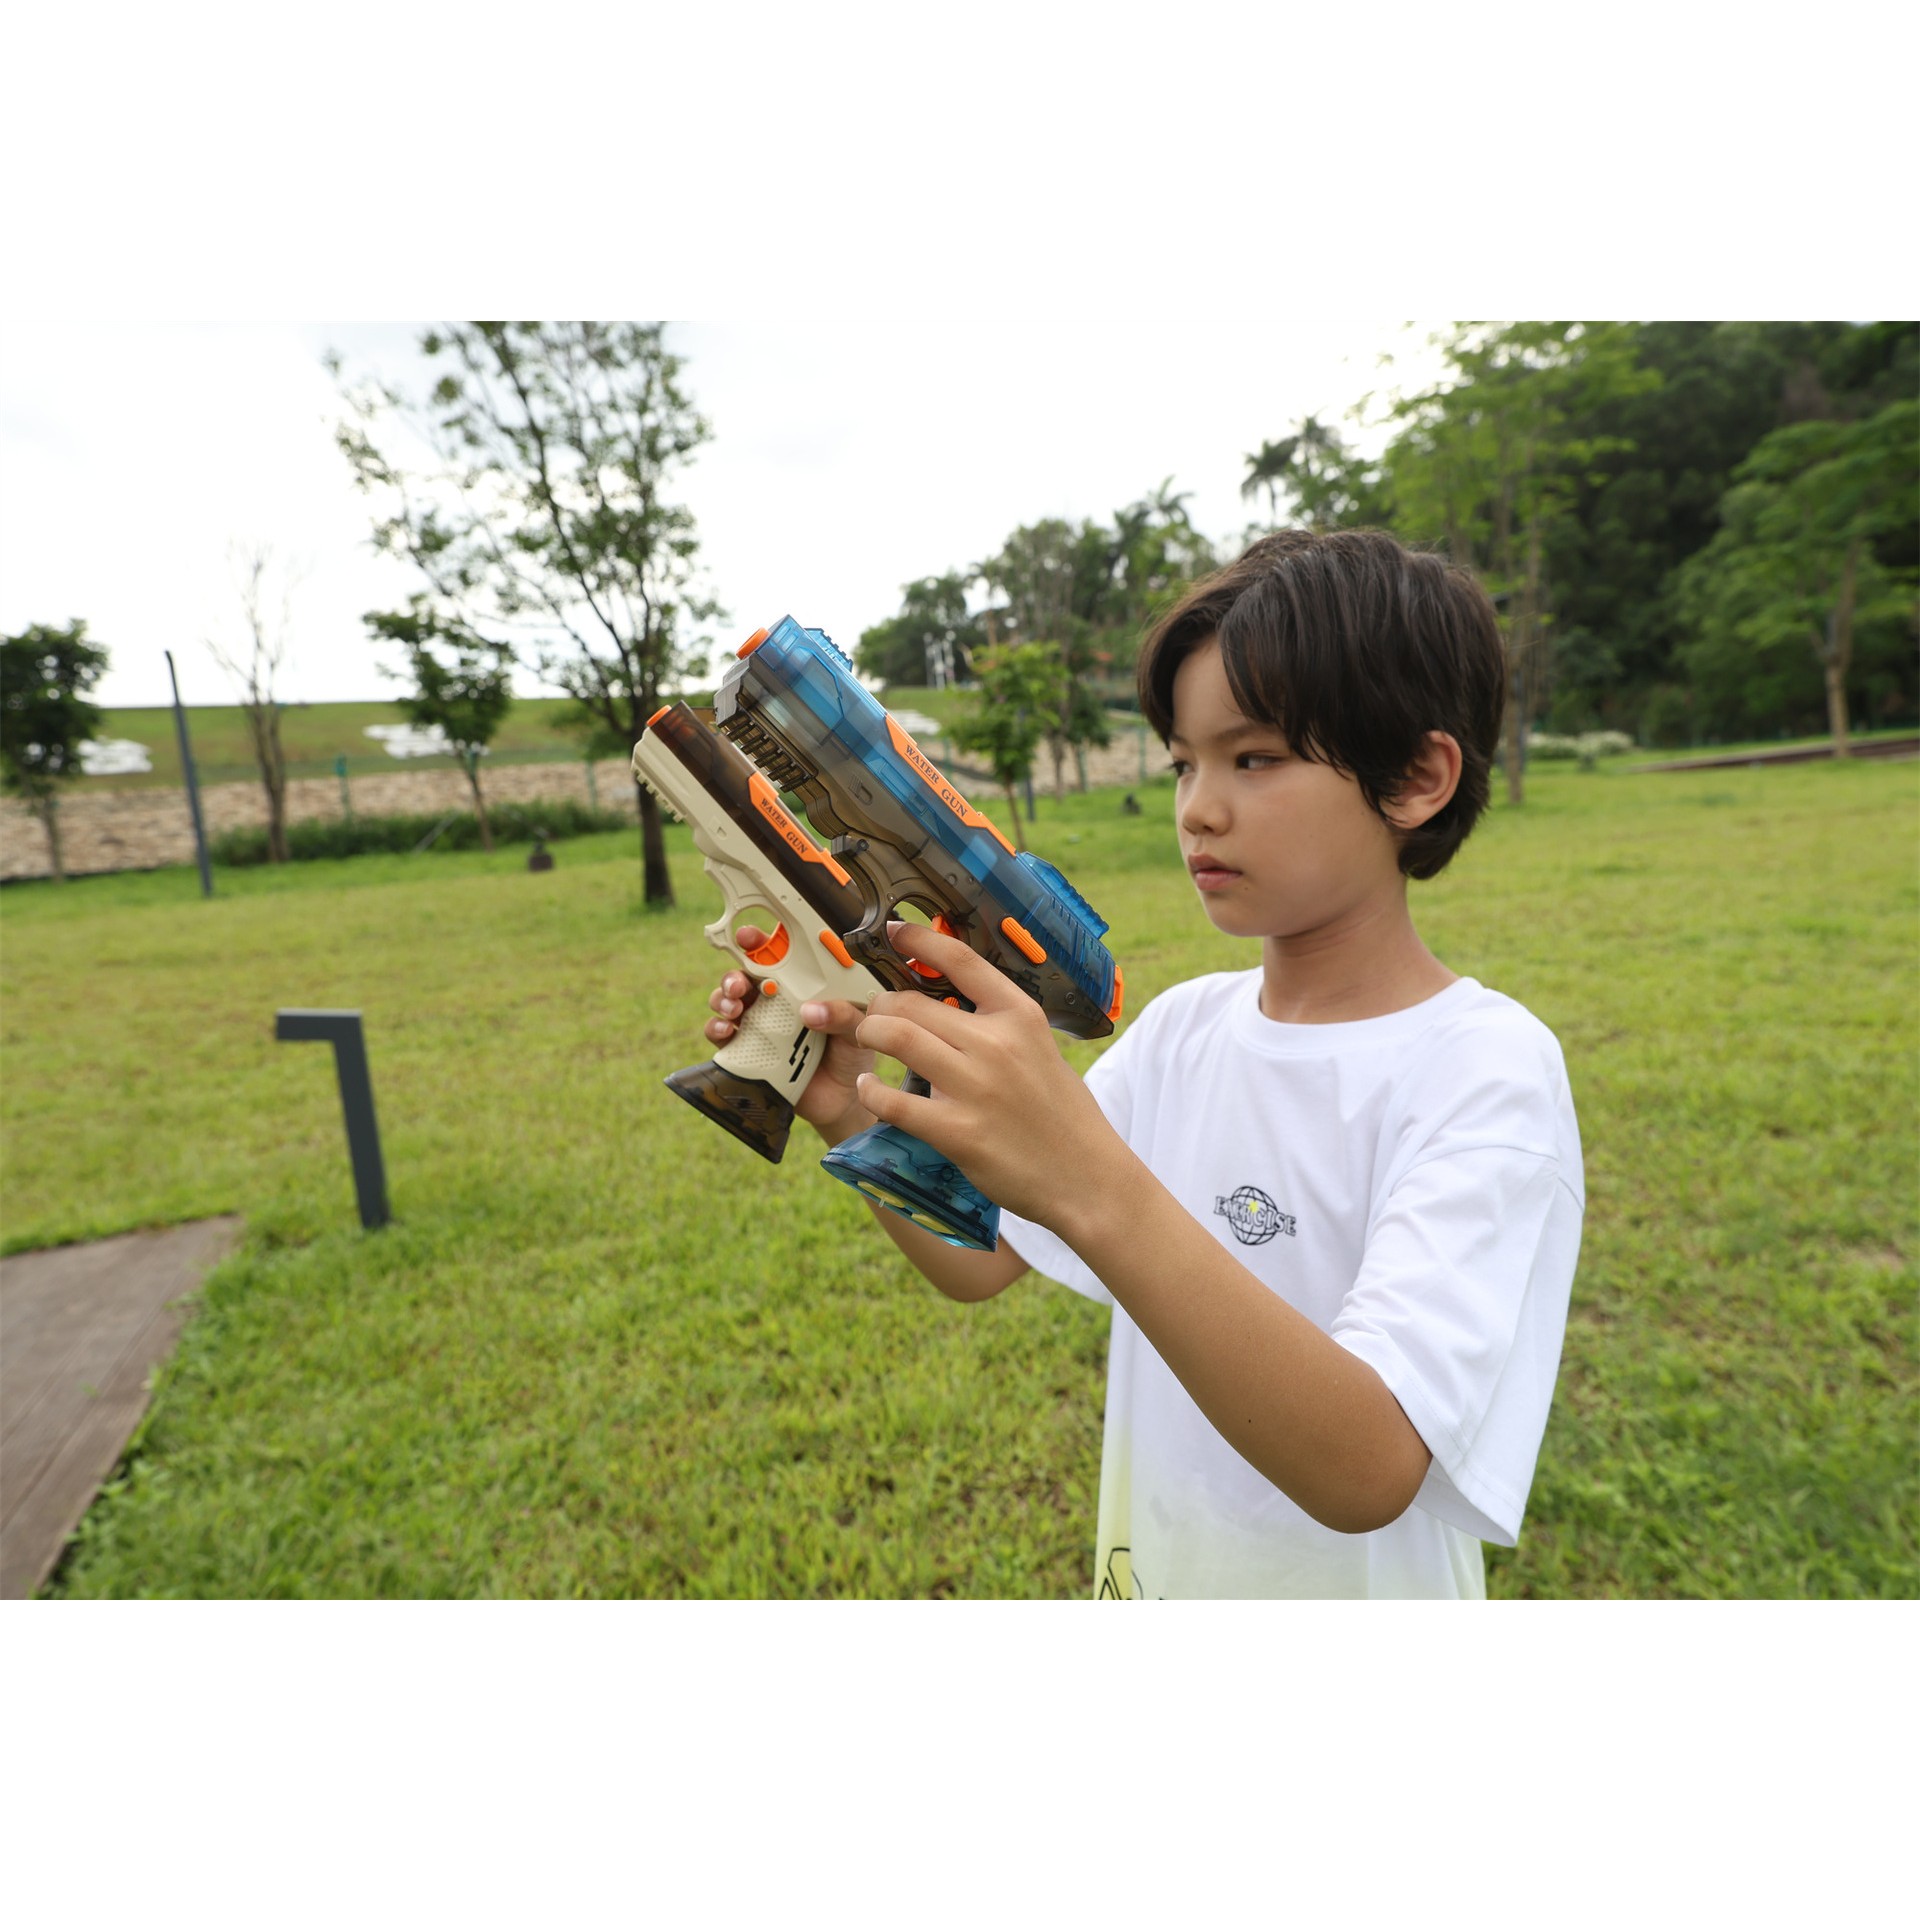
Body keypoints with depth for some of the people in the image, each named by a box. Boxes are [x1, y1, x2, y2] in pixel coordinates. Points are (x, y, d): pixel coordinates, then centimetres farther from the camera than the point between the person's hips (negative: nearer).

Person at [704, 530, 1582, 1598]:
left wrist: (1090, 1181, -45)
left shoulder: (1485, 1069, -22)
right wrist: (852, 1108, -21)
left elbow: (1367, 1474, -33)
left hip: (1361, 1583, -5)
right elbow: (979, 1260, -4)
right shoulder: (1182, 1027, -5)